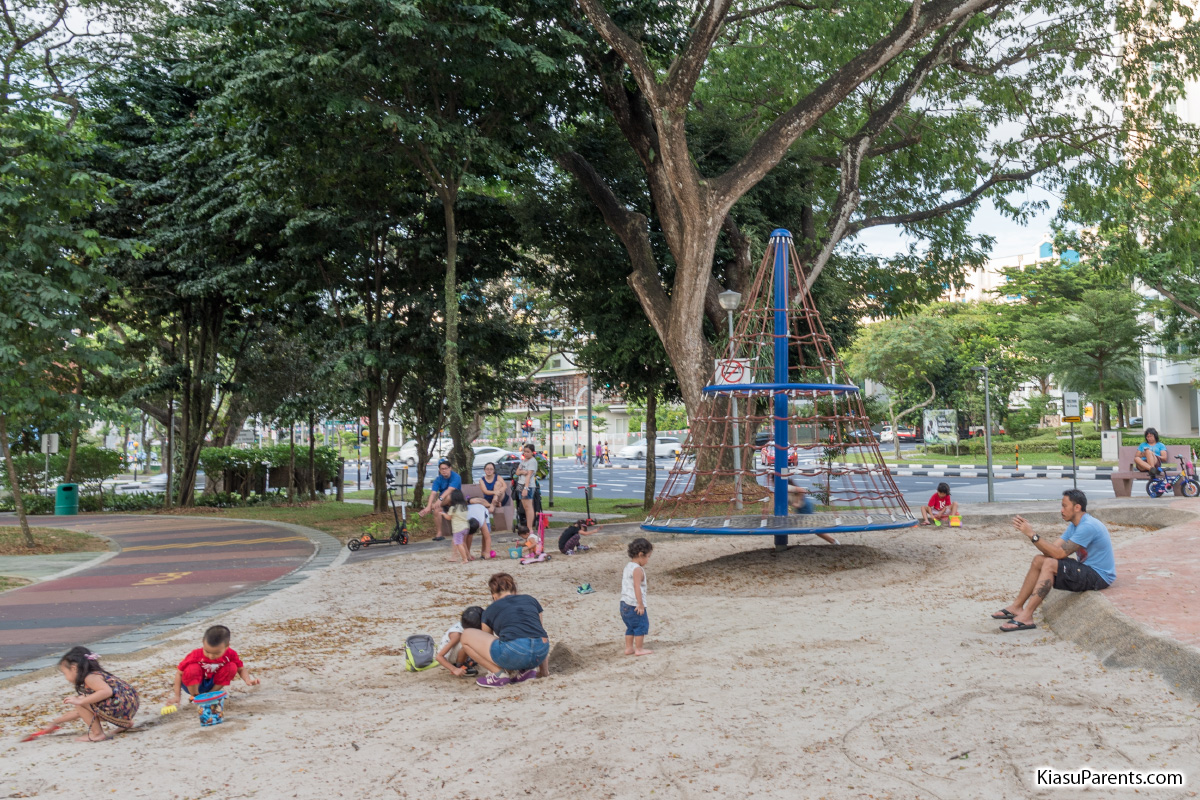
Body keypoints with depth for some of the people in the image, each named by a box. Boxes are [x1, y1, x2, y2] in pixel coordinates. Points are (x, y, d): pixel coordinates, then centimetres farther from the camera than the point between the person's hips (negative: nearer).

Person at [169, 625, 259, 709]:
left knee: (232, 667, -21)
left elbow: (241, 669, -9)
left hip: (213, 683, 3)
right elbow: (179, 673, -21)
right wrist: (176, 696, -24)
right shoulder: (196, 655, -28)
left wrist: (247, 680, -31)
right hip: (194, 684, -3)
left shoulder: (230, 654, -20)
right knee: (192, 669, -34)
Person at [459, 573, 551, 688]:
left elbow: (488, 640, 35)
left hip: (514, 653, -4)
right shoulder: (530, 600, 26)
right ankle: (526, 669, 15)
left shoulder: (491, 609, 21)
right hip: (541, 652, 4)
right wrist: (544, 670, 42)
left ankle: (498, 674, 6)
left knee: (466, 635, 16)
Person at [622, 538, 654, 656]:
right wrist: (641, 605, -22)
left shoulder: (628, 566, 13)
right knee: (641, 625, 3)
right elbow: (637, 587, -23)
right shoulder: (638, 570, -17)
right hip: (634, 605, -9)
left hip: (624, 603, 9)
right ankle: (639, 649, 9)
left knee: (631, 626, 18)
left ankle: (628, 648, 23)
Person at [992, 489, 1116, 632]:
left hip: (1099, 576, -10)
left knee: (1050, 564, -26)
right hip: (1087, 570, 10)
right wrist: (1029, 533, -13)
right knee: (1039, 560, 3)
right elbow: (1053, 549, 1)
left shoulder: (1088, 526, -22)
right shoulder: (1074, 525, 10)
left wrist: (1032, 535, -25)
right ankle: (1017, 607, 6)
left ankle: (1026, 617, -26)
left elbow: (1060, 553, -25)